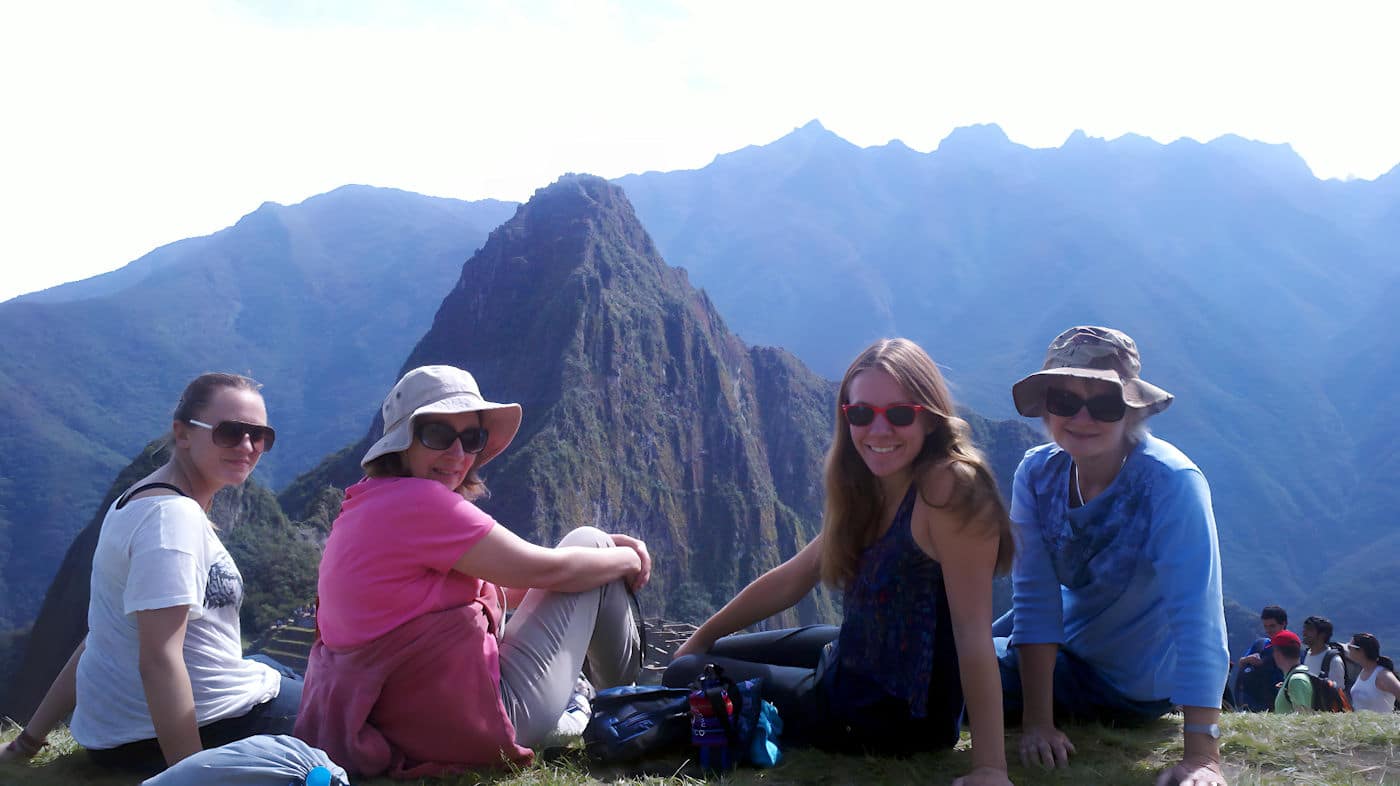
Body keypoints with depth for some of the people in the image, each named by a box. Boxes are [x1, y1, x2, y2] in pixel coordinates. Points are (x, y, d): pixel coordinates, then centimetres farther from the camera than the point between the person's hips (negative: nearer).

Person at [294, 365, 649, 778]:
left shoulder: (364, 511, 12)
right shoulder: (419, 501, -19)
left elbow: (507, 586, 13)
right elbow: (547, 571, -14)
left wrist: (609, 552, 8)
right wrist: (626, 559, 6)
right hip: (477, 728, -10)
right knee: (587, 542, 6)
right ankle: (626, 707, 28)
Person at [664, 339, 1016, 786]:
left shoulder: (950, 486, -25)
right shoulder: (866, 491, 1)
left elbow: (973, 632, -29)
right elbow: (793, 577, 11)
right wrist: (701, 639, 16)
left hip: (899, 714, -9)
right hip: (852, 664, 9)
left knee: (687, 680, 3)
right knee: (691, 662, 22)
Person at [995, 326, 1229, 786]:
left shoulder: (1171, 482, -31)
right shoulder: (1038, 473, -16)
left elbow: (1196, 617, -39)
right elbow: (1035, 596, -21)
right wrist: (1037, 723, -28)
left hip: (1135, 686, -5)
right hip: (1066, 649, 5)